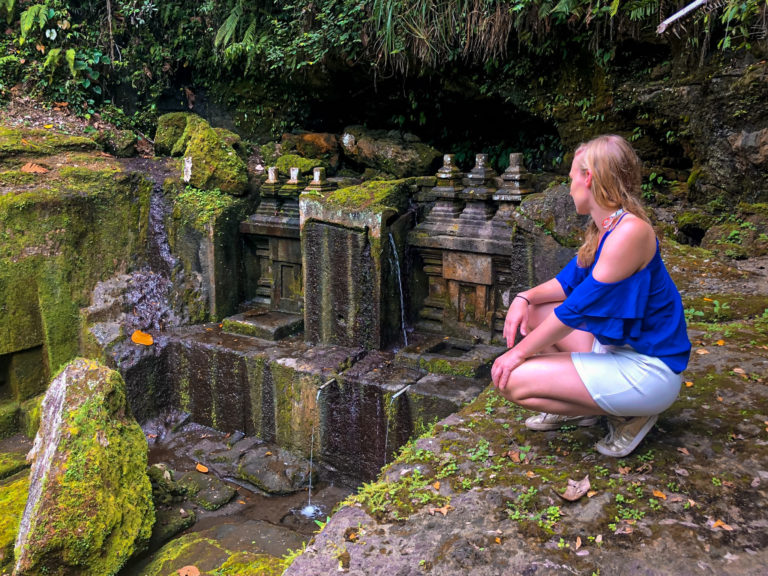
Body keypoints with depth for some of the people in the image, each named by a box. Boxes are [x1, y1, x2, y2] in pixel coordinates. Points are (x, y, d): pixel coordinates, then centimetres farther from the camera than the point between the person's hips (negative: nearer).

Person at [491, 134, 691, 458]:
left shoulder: (631, 231, -25)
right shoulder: (602, 230, 6)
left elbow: (578, 307, -24)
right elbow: (568, 282, 14)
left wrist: (520, 352, -16)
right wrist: (525, 298, -6)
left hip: (648, 370, -10)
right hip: (611, 346, 10)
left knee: (512, 379, -18)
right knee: (528, 311, 12)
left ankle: (628, 414, -3)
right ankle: (578, 407, 14)